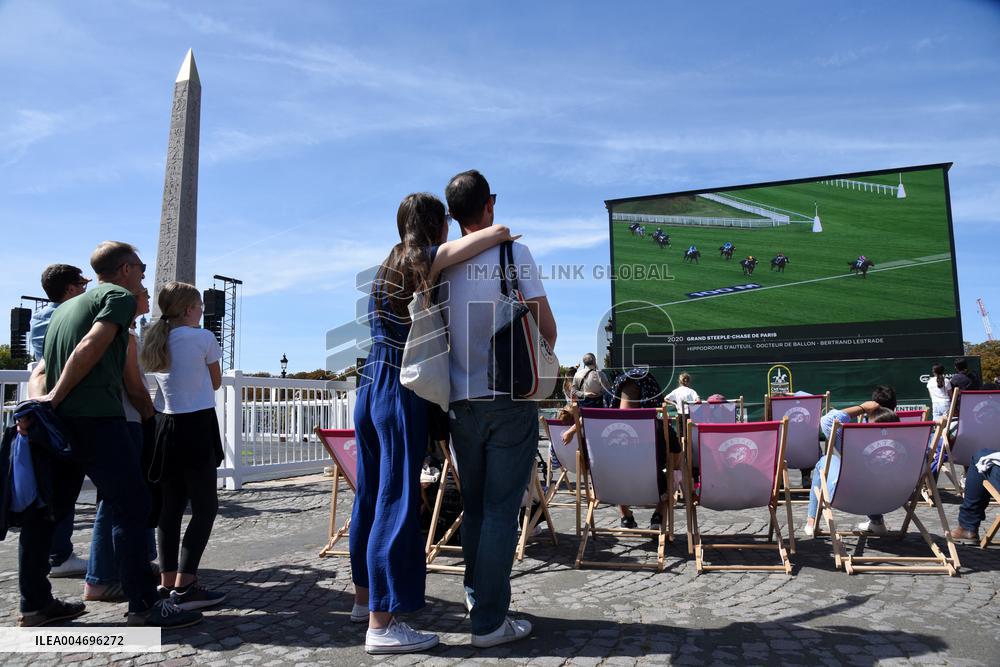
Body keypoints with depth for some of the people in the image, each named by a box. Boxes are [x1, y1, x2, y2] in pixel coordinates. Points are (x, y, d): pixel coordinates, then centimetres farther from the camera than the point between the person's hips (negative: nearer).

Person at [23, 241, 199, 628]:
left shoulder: (66, 307, 25)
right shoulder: (120, 296, 0)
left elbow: (38, 372, 18)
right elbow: (90, 347, -15)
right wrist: (56, 398, -11)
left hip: (59, 421, 9)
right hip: (95, 417, -9)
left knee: (45, 509, 13)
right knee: (130, 505, -8)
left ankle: (34, 604, 21)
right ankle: (143, 606, -8)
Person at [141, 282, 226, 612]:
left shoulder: (154, 341, 10)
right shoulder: (203, 337, -8)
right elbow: (216, 382, 4)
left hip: (167, 426, 7)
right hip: (197, 427, -7)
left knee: (170, 507, 11)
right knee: (205, 507, -2)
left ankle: (168, 582, 15)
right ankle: (184, 586, -7)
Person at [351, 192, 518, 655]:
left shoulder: (389, 264, 17)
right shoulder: (426, 260, -7)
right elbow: (498, 232, -16)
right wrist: (504, 235, 6)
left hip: (371, 386, 9)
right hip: (401, 393, -9)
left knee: (372, 495, 16)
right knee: (398, 500, -5)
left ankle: (365, 597, 31)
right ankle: (382, 625, 0)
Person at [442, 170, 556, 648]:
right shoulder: (514, 254, -6)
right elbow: (546, 327, -6)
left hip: (461, 404, 4)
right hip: (509, 399, -4)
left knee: (474, 507, 16)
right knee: (501, 510, 0)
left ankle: (476, 597, 27)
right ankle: (489, 622, 5)